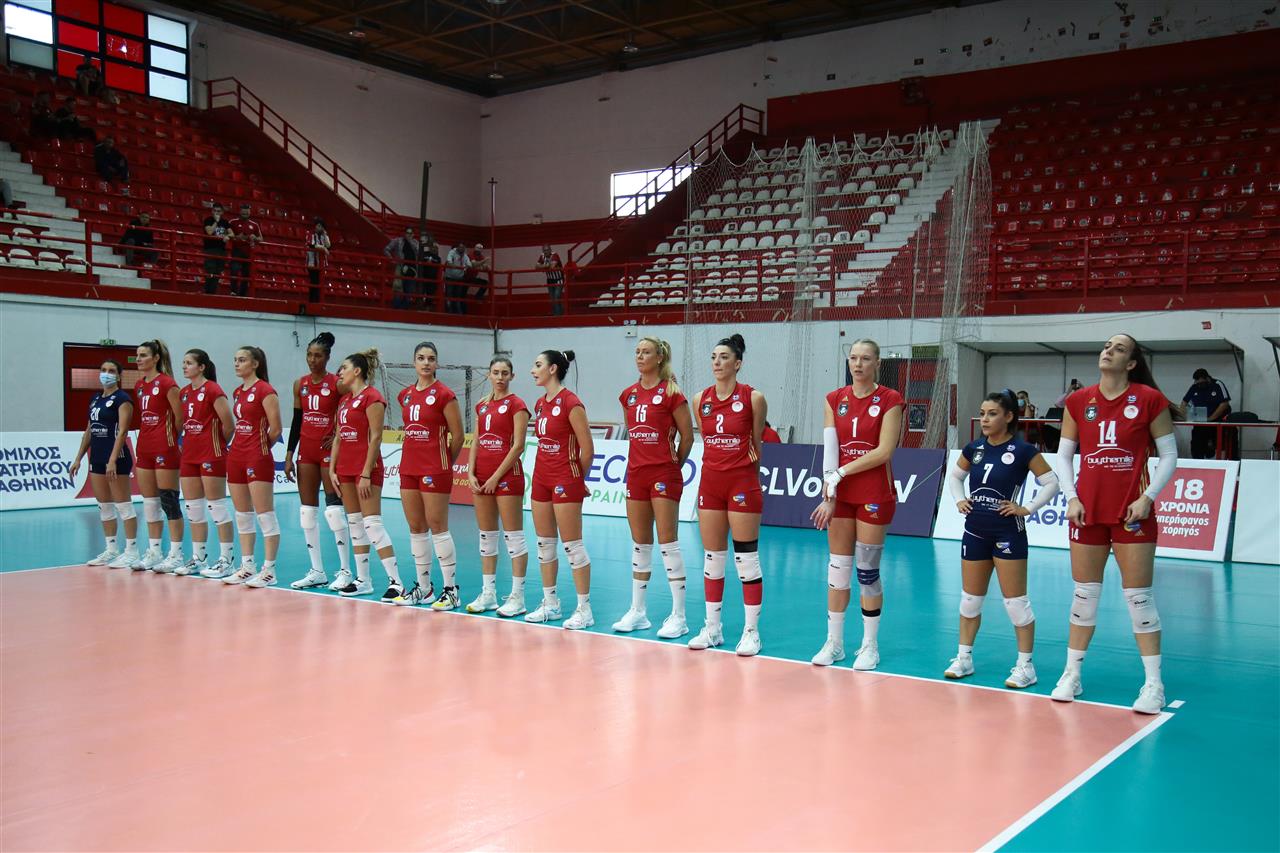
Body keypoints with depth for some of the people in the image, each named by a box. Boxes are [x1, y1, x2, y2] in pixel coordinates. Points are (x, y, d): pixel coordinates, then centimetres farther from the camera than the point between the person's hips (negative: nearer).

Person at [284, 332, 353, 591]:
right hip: (306, 451, 6)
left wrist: (338, 436, -15)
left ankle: (345, 570, 1)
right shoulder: (300, 384, 9)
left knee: (334, 509, -7)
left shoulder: (337, 383, -7)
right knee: (307, 510, 6)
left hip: (330, 451, -6)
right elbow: (296, 421, 12)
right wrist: (289, 455, 8)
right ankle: (317, 571, 14)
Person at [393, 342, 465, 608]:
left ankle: (451, 590, 3)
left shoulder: (444, 395, -9)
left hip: (435, 469, -7)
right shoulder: (405, 395, 10)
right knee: (416, 529, 10)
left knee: (437, 528, -5)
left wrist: (445, 464, 3)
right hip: (409, 467, 7)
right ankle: (423, 588, 19)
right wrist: (413, 459, 13)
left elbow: (457, 437, -6)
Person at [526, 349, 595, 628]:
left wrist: (576, 479, 1)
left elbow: (587, 450, -12)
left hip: (565, 480, -8)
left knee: (572, 545, -4)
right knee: (544, 543, 12)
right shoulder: (540, 404, 10)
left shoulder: (571, 403, -15)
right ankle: (550, 604, 23)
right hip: (541, 478, 8)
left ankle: (584, 609, 4)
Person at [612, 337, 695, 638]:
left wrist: (673, 464, 5)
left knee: (668, 543, -5)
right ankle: (637, 612, 19)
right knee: (639, 544, 11)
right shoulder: (628, 394, 9)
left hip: (664, 475, -6)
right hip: (636, 474, 6)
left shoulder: (671, 393, -8)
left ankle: (678, 616, 2)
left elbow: (687, 436, -3)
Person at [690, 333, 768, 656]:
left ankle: (751, 631, 8)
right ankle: (712, 628, 20)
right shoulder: (701, 400, 5)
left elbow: (756, 444, 5)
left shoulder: (753, 398, -7)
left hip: (742, 483, -4)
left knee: (746, 559, -1)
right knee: (712, 558, 10)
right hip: (710, 483, 4)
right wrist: (717, 467, 13)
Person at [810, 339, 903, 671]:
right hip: (841, 494, 4)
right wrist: (829, 493, -11)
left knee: (867, 571, 1)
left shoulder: (889, 400, -6)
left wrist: (841, 472, -14)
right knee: (838, 569, 7)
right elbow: (829, 450, -2)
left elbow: (883, 451, -14)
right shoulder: (834, 400, 6)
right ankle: (834, 642, 17)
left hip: (875, 495, -4)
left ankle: (870, 646, 14)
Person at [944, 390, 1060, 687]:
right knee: (970, 598, 12)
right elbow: (954, 477, 21)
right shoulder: (973, 448, 5)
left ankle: (1025, 665, 9)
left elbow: (1052, 482, -8)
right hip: (974, 531, 5)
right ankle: (963, 659, 23)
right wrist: (959, 500, 6)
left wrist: (1028, 509, -12)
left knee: (1015, 601, -2)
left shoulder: (1022, 450, -10)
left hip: (1008, 534, -5)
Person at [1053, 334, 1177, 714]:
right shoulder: (1078, 401, 5)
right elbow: (1064, 454, 11)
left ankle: (1153, 683, 10)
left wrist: (1147, 497, -10)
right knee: (1084, 594, 10)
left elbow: (1169, 455, 0)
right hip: (1087, 510, 3)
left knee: (1138, 596, -1)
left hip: (1133, 511, -3)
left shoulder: (1149, 399, -3)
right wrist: (1071, 497, -1)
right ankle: (1072, 675, 20)